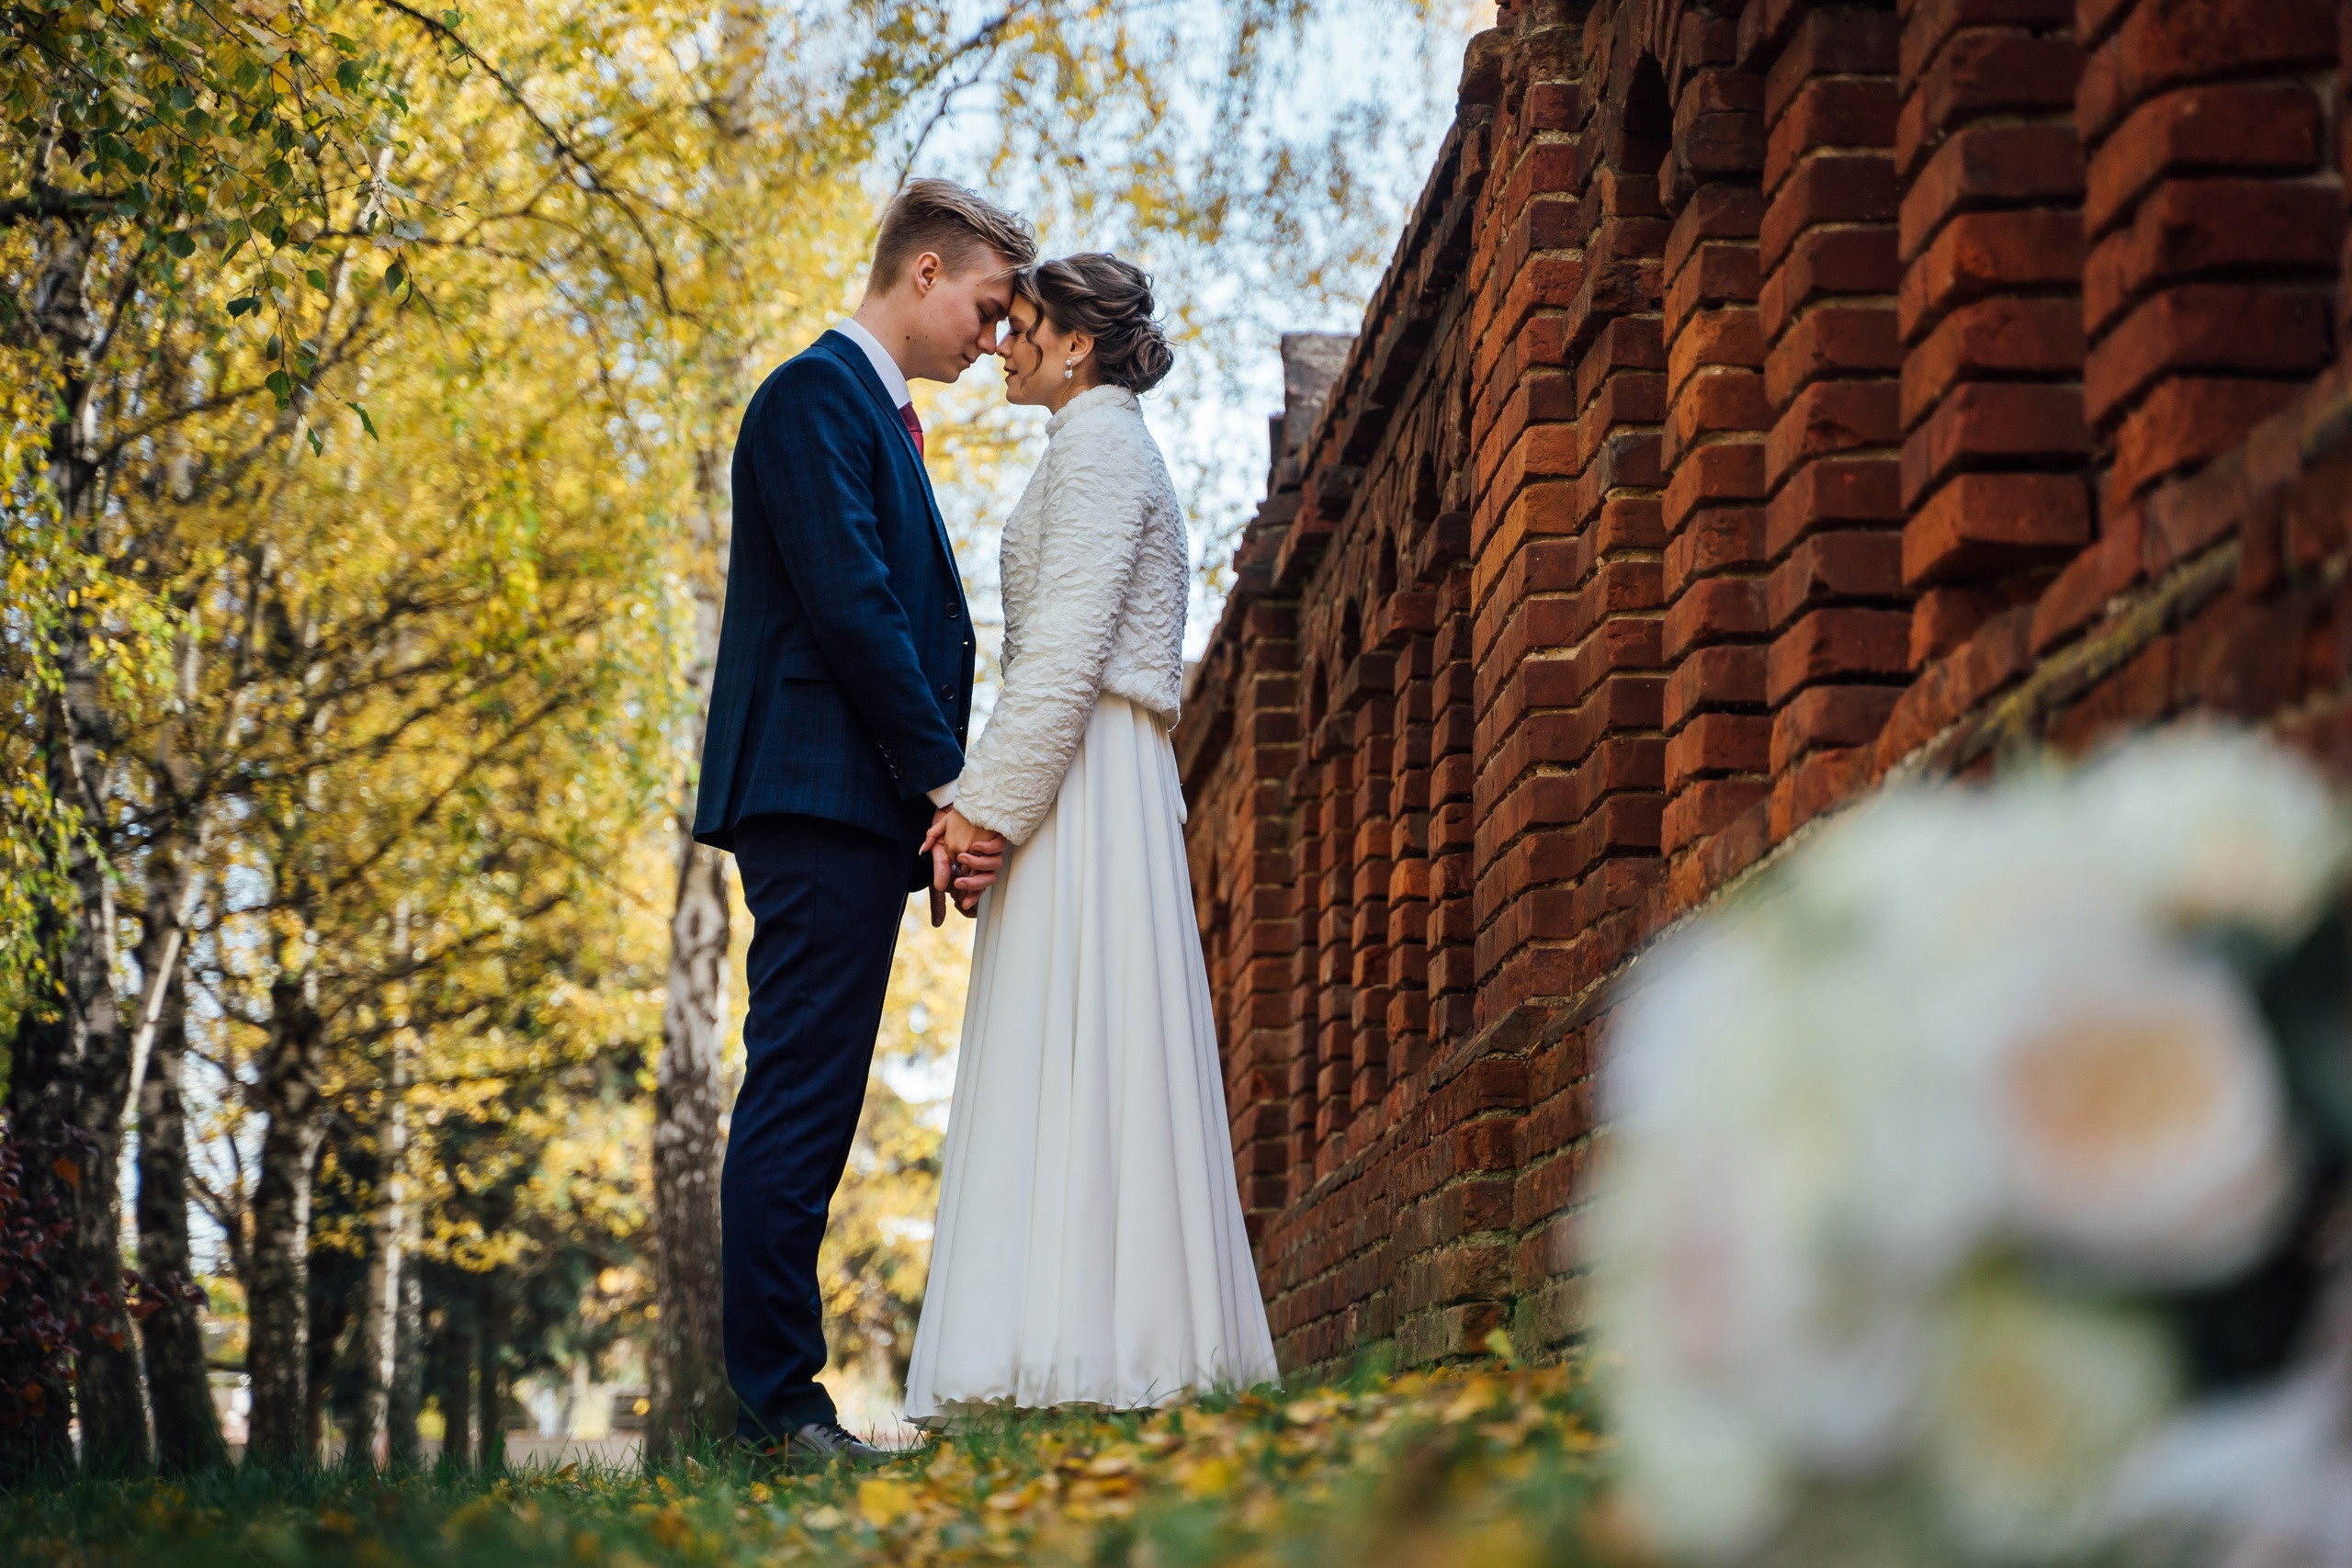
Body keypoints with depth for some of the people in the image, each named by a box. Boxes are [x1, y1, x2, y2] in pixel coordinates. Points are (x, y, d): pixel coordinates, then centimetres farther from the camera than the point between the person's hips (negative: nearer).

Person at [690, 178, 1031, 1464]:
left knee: (806, 1114, 7)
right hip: (819, 795, -10)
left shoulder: (877, 415, 26)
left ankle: (781, 1400, 9)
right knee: (797, 1103, -11)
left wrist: (943, 805, 11)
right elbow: (849, 602, -15)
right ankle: (778, 1405, -11)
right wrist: (947, 781, -15)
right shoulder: (817, 393, -5)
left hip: (868, 812, 10)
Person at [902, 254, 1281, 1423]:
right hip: (1092, 790, 10)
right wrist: (993, 796, 16)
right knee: (1089, 1060, 5)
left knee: (1065, 1054, -13)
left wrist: (988, 798, -19)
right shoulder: (1106, 449, 25)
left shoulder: (1098, 445, -6)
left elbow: (1066, 648, -17)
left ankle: (1073, 1357, -16)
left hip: (1084, 781, -10)